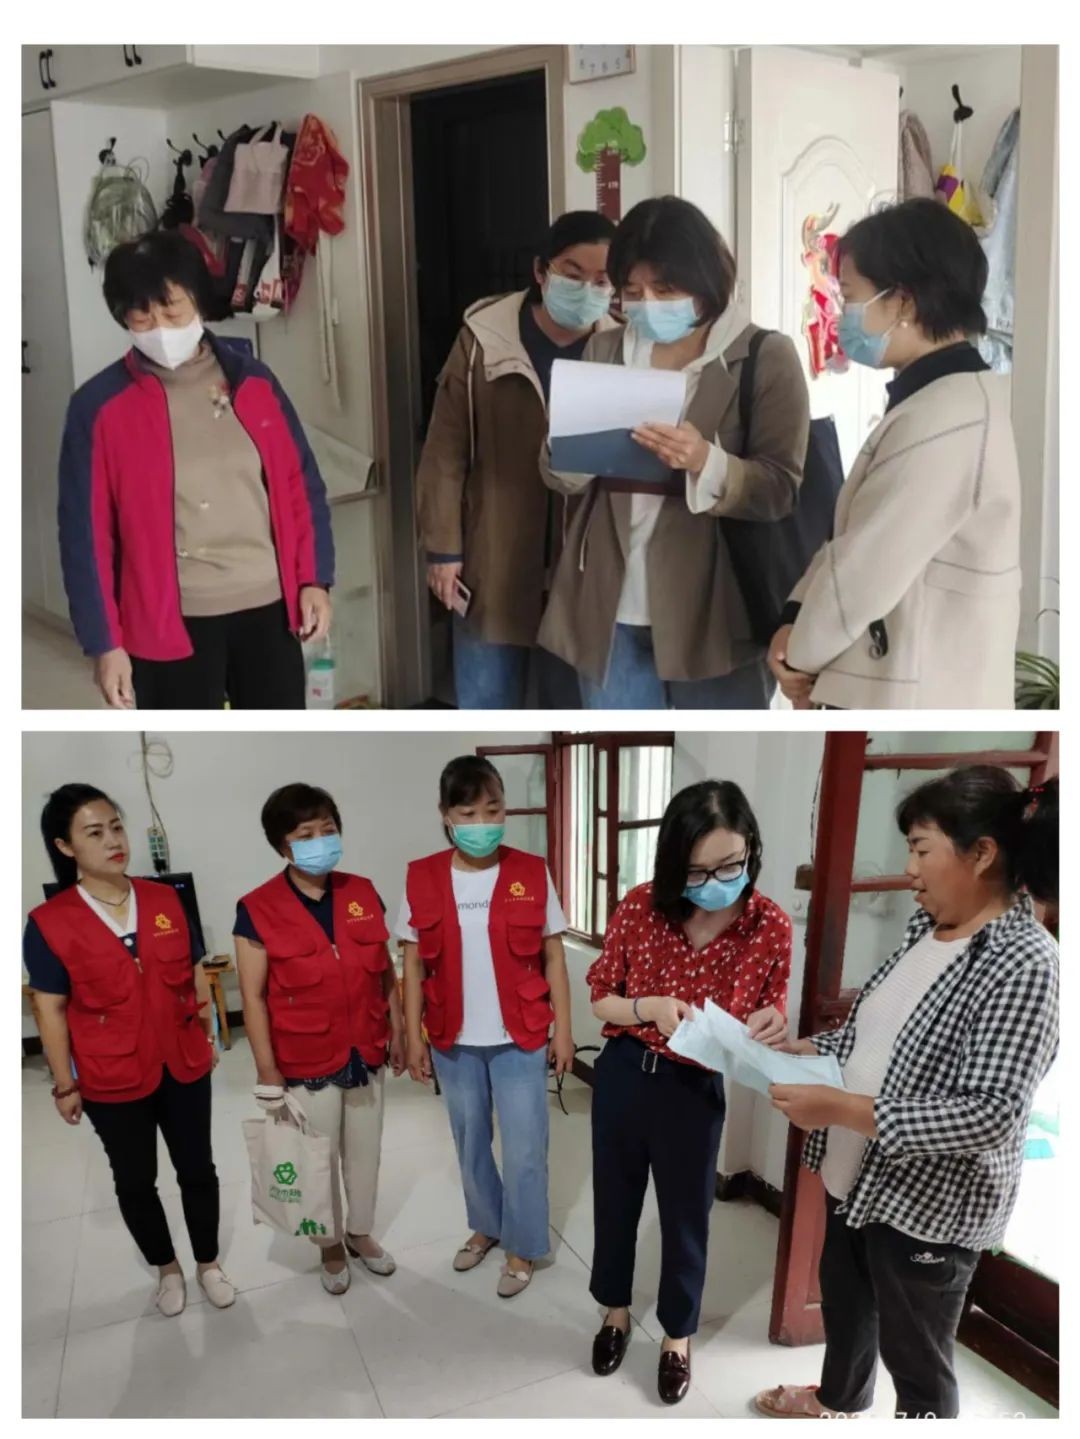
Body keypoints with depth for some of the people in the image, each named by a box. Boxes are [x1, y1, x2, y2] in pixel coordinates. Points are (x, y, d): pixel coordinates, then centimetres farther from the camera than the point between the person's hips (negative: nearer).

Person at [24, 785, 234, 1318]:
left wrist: (209, 1036, 7)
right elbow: (51, 1009, -9)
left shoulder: (164, 899, -4)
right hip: (112, 1081, -2)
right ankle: (167, 1269, 39)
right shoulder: (49, 923, -14)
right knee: (135, 1181, 16)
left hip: (184, 1067, 2)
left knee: (197, 1170, 15)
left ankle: (208, 1264, 37)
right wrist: (64, 1084, -6)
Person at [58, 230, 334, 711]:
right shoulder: (100, 407, -7)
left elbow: (301, 486, 7)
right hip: (170, 620, -2)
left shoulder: (253, 383, 1)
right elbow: (87, 532, -6)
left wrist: (314, 579, -1)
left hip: (266, 607, 3)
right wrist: (104, 640, -8)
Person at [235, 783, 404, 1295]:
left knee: (365, 1151, 19)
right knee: (319, 1159, 14)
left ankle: (361, 1232, 42)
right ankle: (331, 1245, 37)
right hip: (306, 1062, -3)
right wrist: (267, 1071, -11)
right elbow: (253, 996, -12)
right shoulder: (258, 909, -16)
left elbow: (385, 971, 6)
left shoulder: (362, 893, -3)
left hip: (366, 1054, 4)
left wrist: (397, 1031, 7)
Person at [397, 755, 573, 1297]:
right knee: (470, 1142, 18)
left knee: (524, 1149, 6)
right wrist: (413, 1036, 0)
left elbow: (553, 957, -3)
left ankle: (523, 1246, 28)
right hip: (454, 1041, 2)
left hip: (519, 1037, -2)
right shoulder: (421, 879, -7)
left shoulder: (531, 874, -10)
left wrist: (563, 1029, -2)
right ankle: (485, 1225, 42)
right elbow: (414, 964, 0)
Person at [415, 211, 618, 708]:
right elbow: (446, 451, -3)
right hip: (494, 558, -1)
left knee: (577, 702, 13)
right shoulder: (483, 339, -6)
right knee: (486, 704, 9)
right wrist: (442, 546, -5)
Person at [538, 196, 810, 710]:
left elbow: (781, 490, -10)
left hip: (714, 609, -4)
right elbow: (557, 474, 9)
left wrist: (706, 462, -29)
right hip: (613, 606, 4)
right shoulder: (604, 352, 8)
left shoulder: (767, 358, -4)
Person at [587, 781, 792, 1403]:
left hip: (696, 1091, -1)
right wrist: (652, 1007, -24)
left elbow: (772, 1023, -3)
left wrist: (771, 1028, -27)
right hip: (623, 1076, 1)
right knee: (615, 1200, 20)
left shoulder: (771, 926, -15)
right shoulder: (641, 907, -14)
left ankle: (679, 1335, 43)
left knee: (686, 1217, 17)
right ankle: (617, 1310, 47)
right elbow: (601, 1000, -4)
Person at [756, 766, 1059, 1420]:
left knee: (915, 1353, 13)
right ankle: (838, 1398, 56)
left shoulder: (1025, 962, -26)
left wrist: (844, 1109, -32)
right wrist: (805, 1049, -2)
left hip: (929, 1206, -9)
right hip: (856, 1176, 9)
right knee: (844, 1302, 29)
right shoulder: (929, 928, 1)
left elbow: (991, 1116, -30)